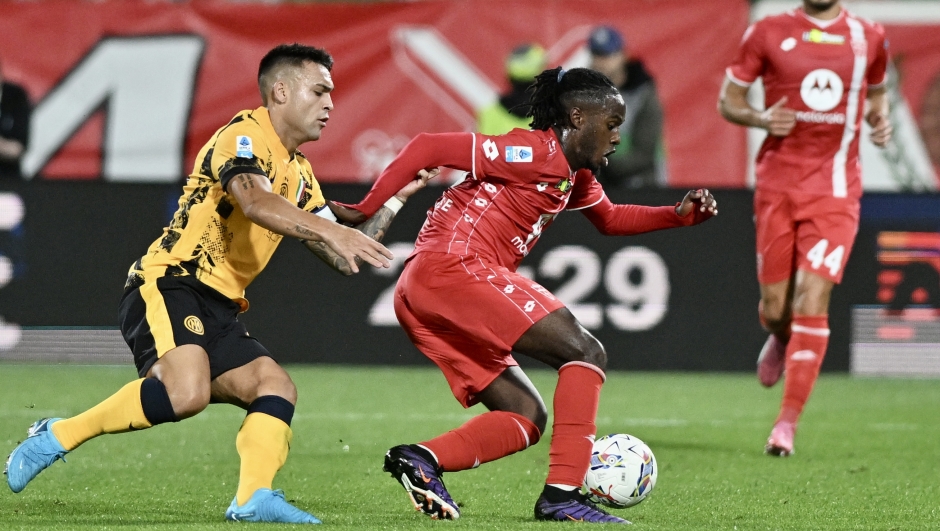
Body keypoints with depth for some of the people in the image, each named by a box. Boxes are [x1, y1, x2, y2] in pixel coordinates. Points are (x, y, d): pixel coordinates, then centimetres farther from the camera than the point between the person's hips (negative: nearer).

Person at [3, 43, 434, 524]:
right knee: (187, 392, -31)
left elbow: (344, 259, 21)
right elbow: (256, 202, -27)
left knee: (277, 388, -6)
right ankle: (58, 436, -17)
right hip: (168, 286, -10)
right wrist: (332, 231, -37)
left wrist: (395, 199, 16)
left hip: (219, 311, 10)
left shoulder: (298, 173, 23)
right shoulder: (245, 136, -5)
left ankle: (253, 498, -23)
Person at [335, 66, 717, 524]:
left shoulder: (575, 174, 20)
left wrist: (678, 215, 23)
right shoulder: (536, 153, -10)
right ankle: (563, 493, -19)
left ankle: (421, 459, -10)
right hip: (454, 267, -10)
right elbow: (429, 147, -14)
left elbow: (610, 219, 39)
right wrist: (365, 211, -14)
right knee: (585, 352, -13)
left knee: (527, 417, 9)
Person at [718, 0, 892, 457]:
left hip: (835, 189, 0)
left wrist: (880, 119, 2)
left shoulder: (868, 38, 6)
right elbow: (728, 98, 8)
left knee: (812, 299, -13)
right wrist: (761, 118, -13)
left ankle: (787, 423, -10)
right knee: (774, 307, 3)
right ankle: (781, 339, 43)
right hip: (777, 184, 1)